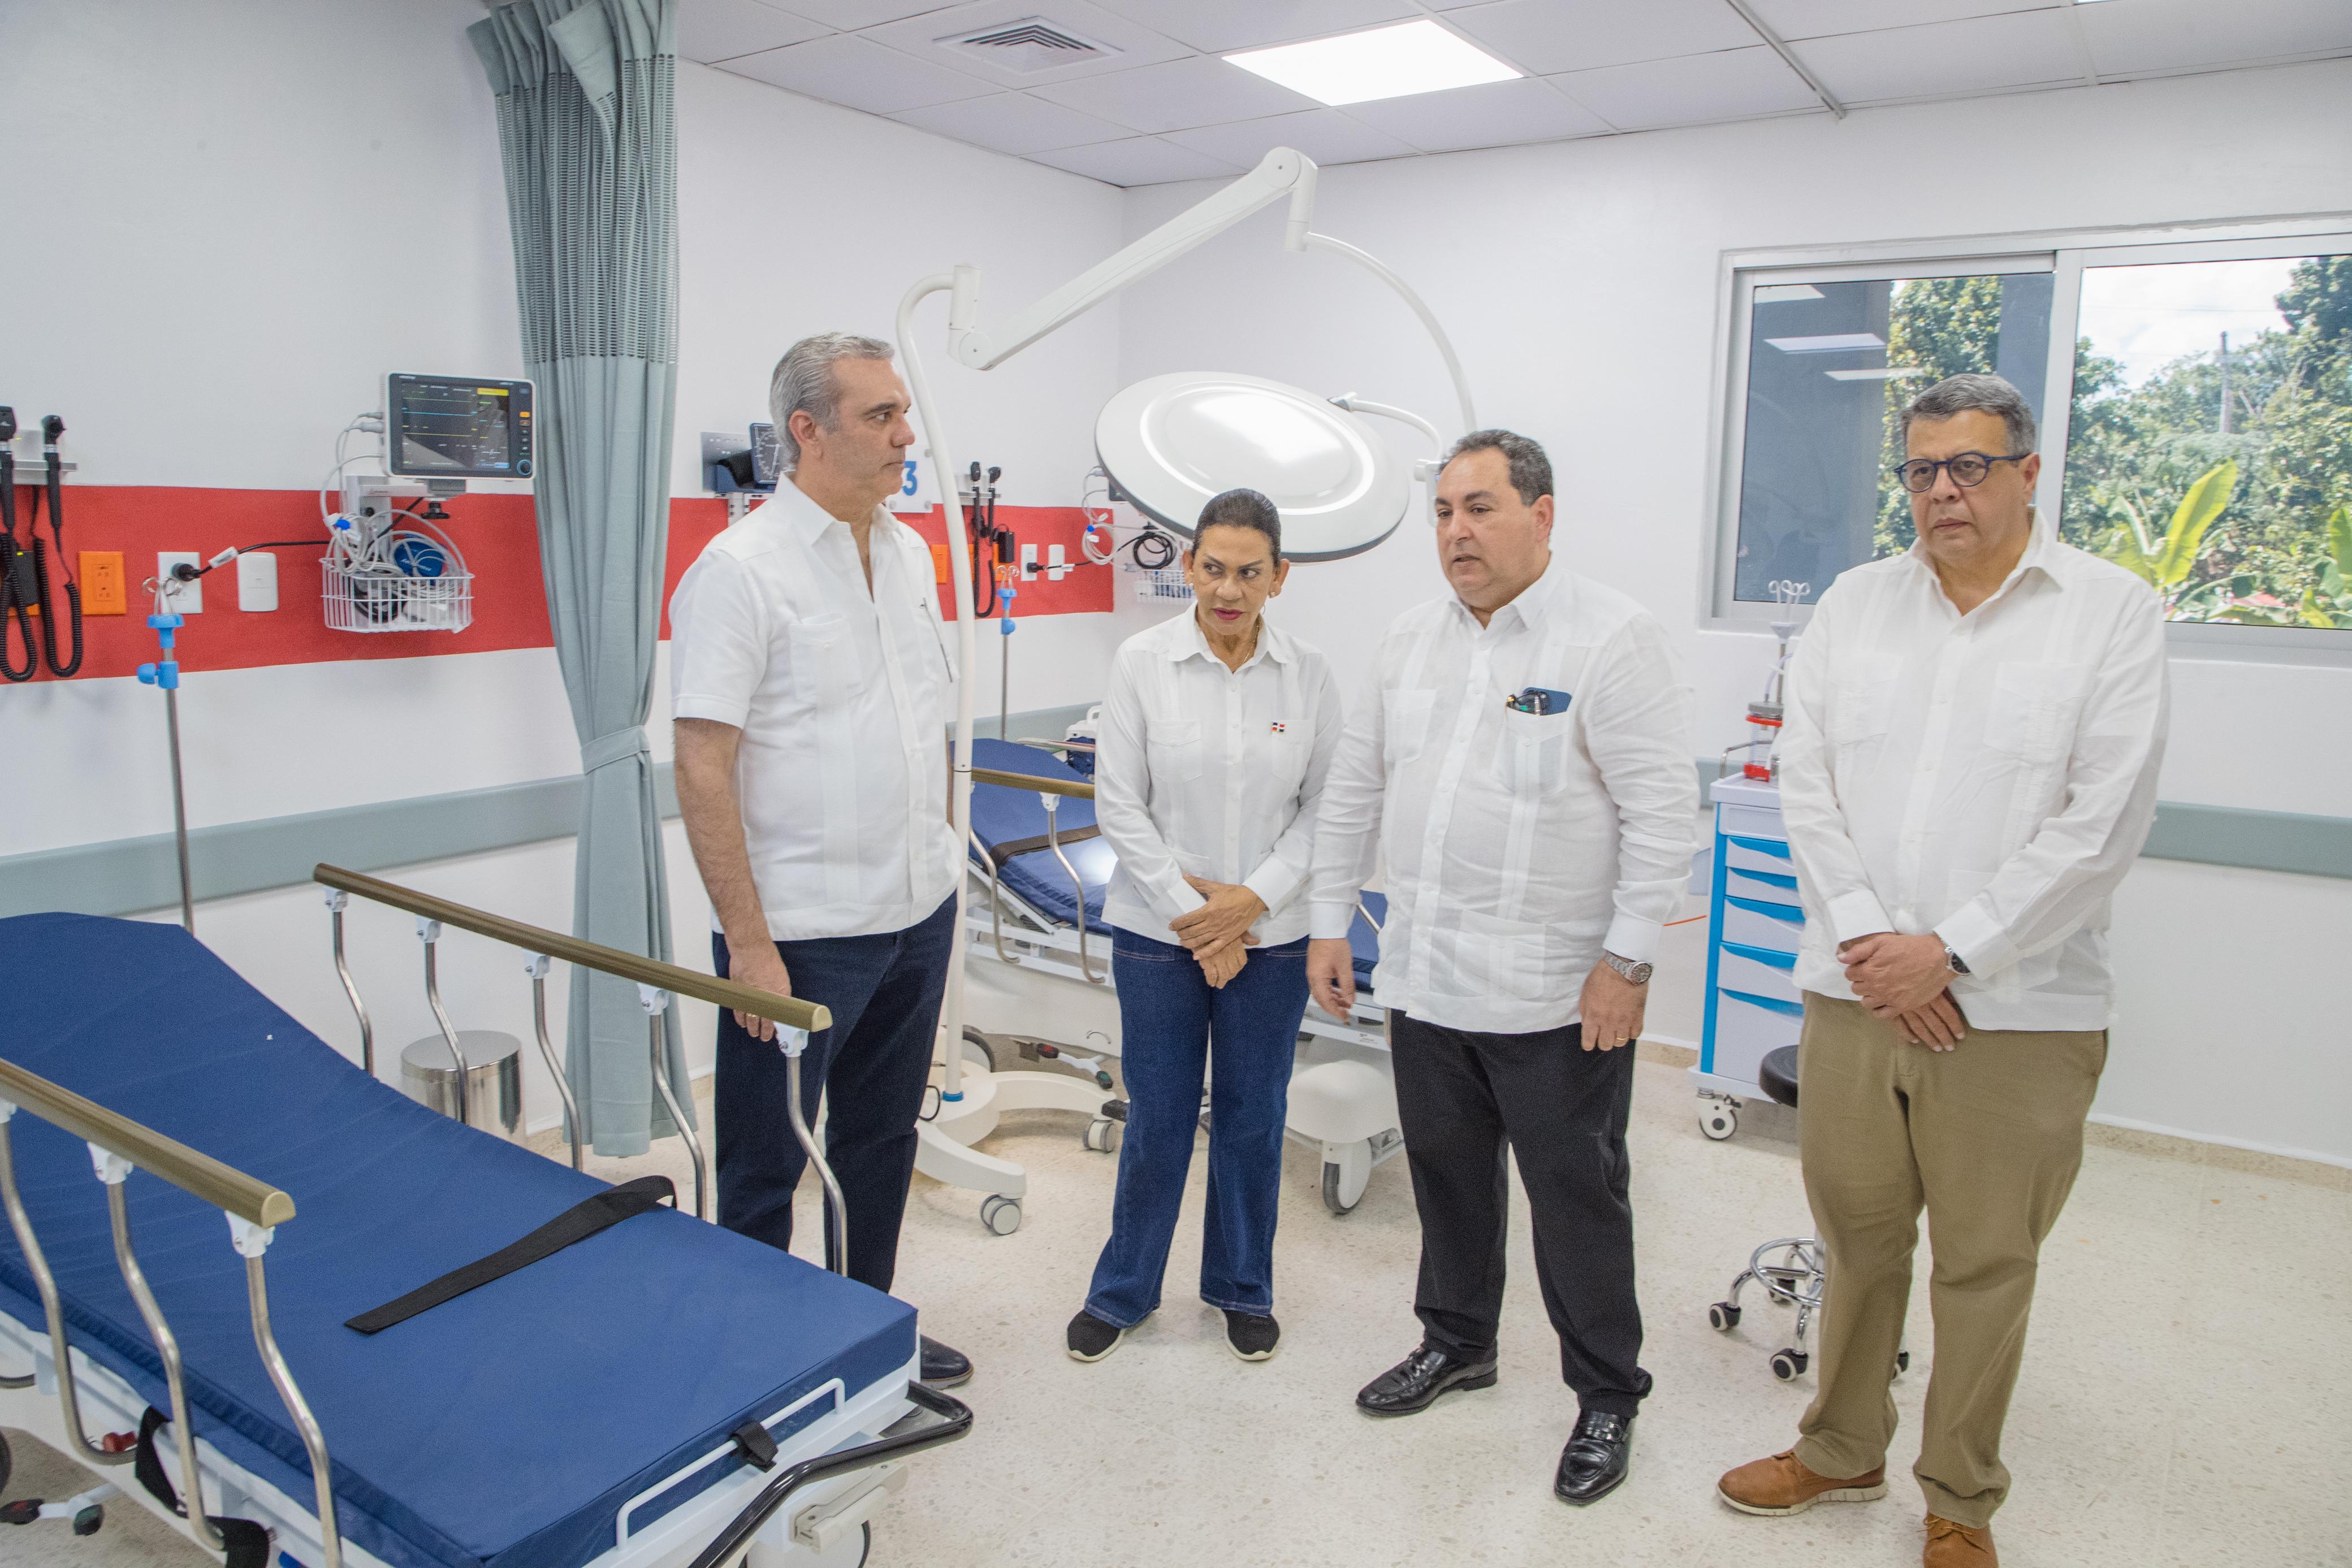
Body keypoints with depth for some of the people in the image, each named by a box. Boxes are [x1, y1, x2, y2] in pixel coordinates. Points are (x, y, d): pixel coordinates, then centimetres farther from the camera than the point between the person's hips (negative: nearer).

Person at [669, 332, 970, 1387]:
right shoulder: (739, 569, -15)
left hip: (919, 913, 8)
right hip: (802, 933, -7)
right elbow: (703, 768, -18)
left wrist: (936, 866, 15)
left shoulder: (908, 554, 8)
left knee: (881, 1141, 21)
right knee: (766, 1165, 8)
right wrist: (748, 942, -20)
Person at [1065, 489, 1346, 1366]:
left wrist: (1253, 899, -12)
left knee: (1252, 1119, 12)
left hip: (1270, 934, 1)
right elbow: (1119, 804, -7)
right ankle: (1122, 1292, 30)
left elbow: (1325, 808, -1)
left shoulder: (1310, 676, -4)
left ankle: (1243, 1290, 33)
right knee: (1158, 1119, 8)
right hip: (1158, 929, -1)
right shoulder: (1142, 662, -7)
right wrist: (1186, 911, -11)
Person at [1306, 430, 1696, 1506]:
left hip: (1556, 993, -6)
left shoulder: (1612, 638, -11)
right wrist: (1329, 922, 12)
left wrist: (1627, 961, -16)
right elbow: (1355, 788, 14)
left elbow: (1663, 809, -14)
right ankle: (1457, 1343, 41)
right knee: (1447, 1173, 19)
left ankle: (1606, 1399, 26)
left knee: (1576, 1196, 7)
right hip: (1425, 975, 6)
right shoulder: (1414, 638, 8)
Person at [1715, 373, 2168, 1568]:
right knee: (1856, 1238, 15)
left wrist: (1950, 950, -13)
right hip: (1854, 991, 3)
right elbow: (1807, 785, 2)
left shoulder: (2113, 611, -2)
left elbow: (2102, 821, -9)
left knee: (1986, 1264, 10)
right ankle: (1840, 1452, 36)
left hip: (2019, 1009, -2)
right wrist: (1866, 940, -9)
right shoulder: (1853, 605, 7)